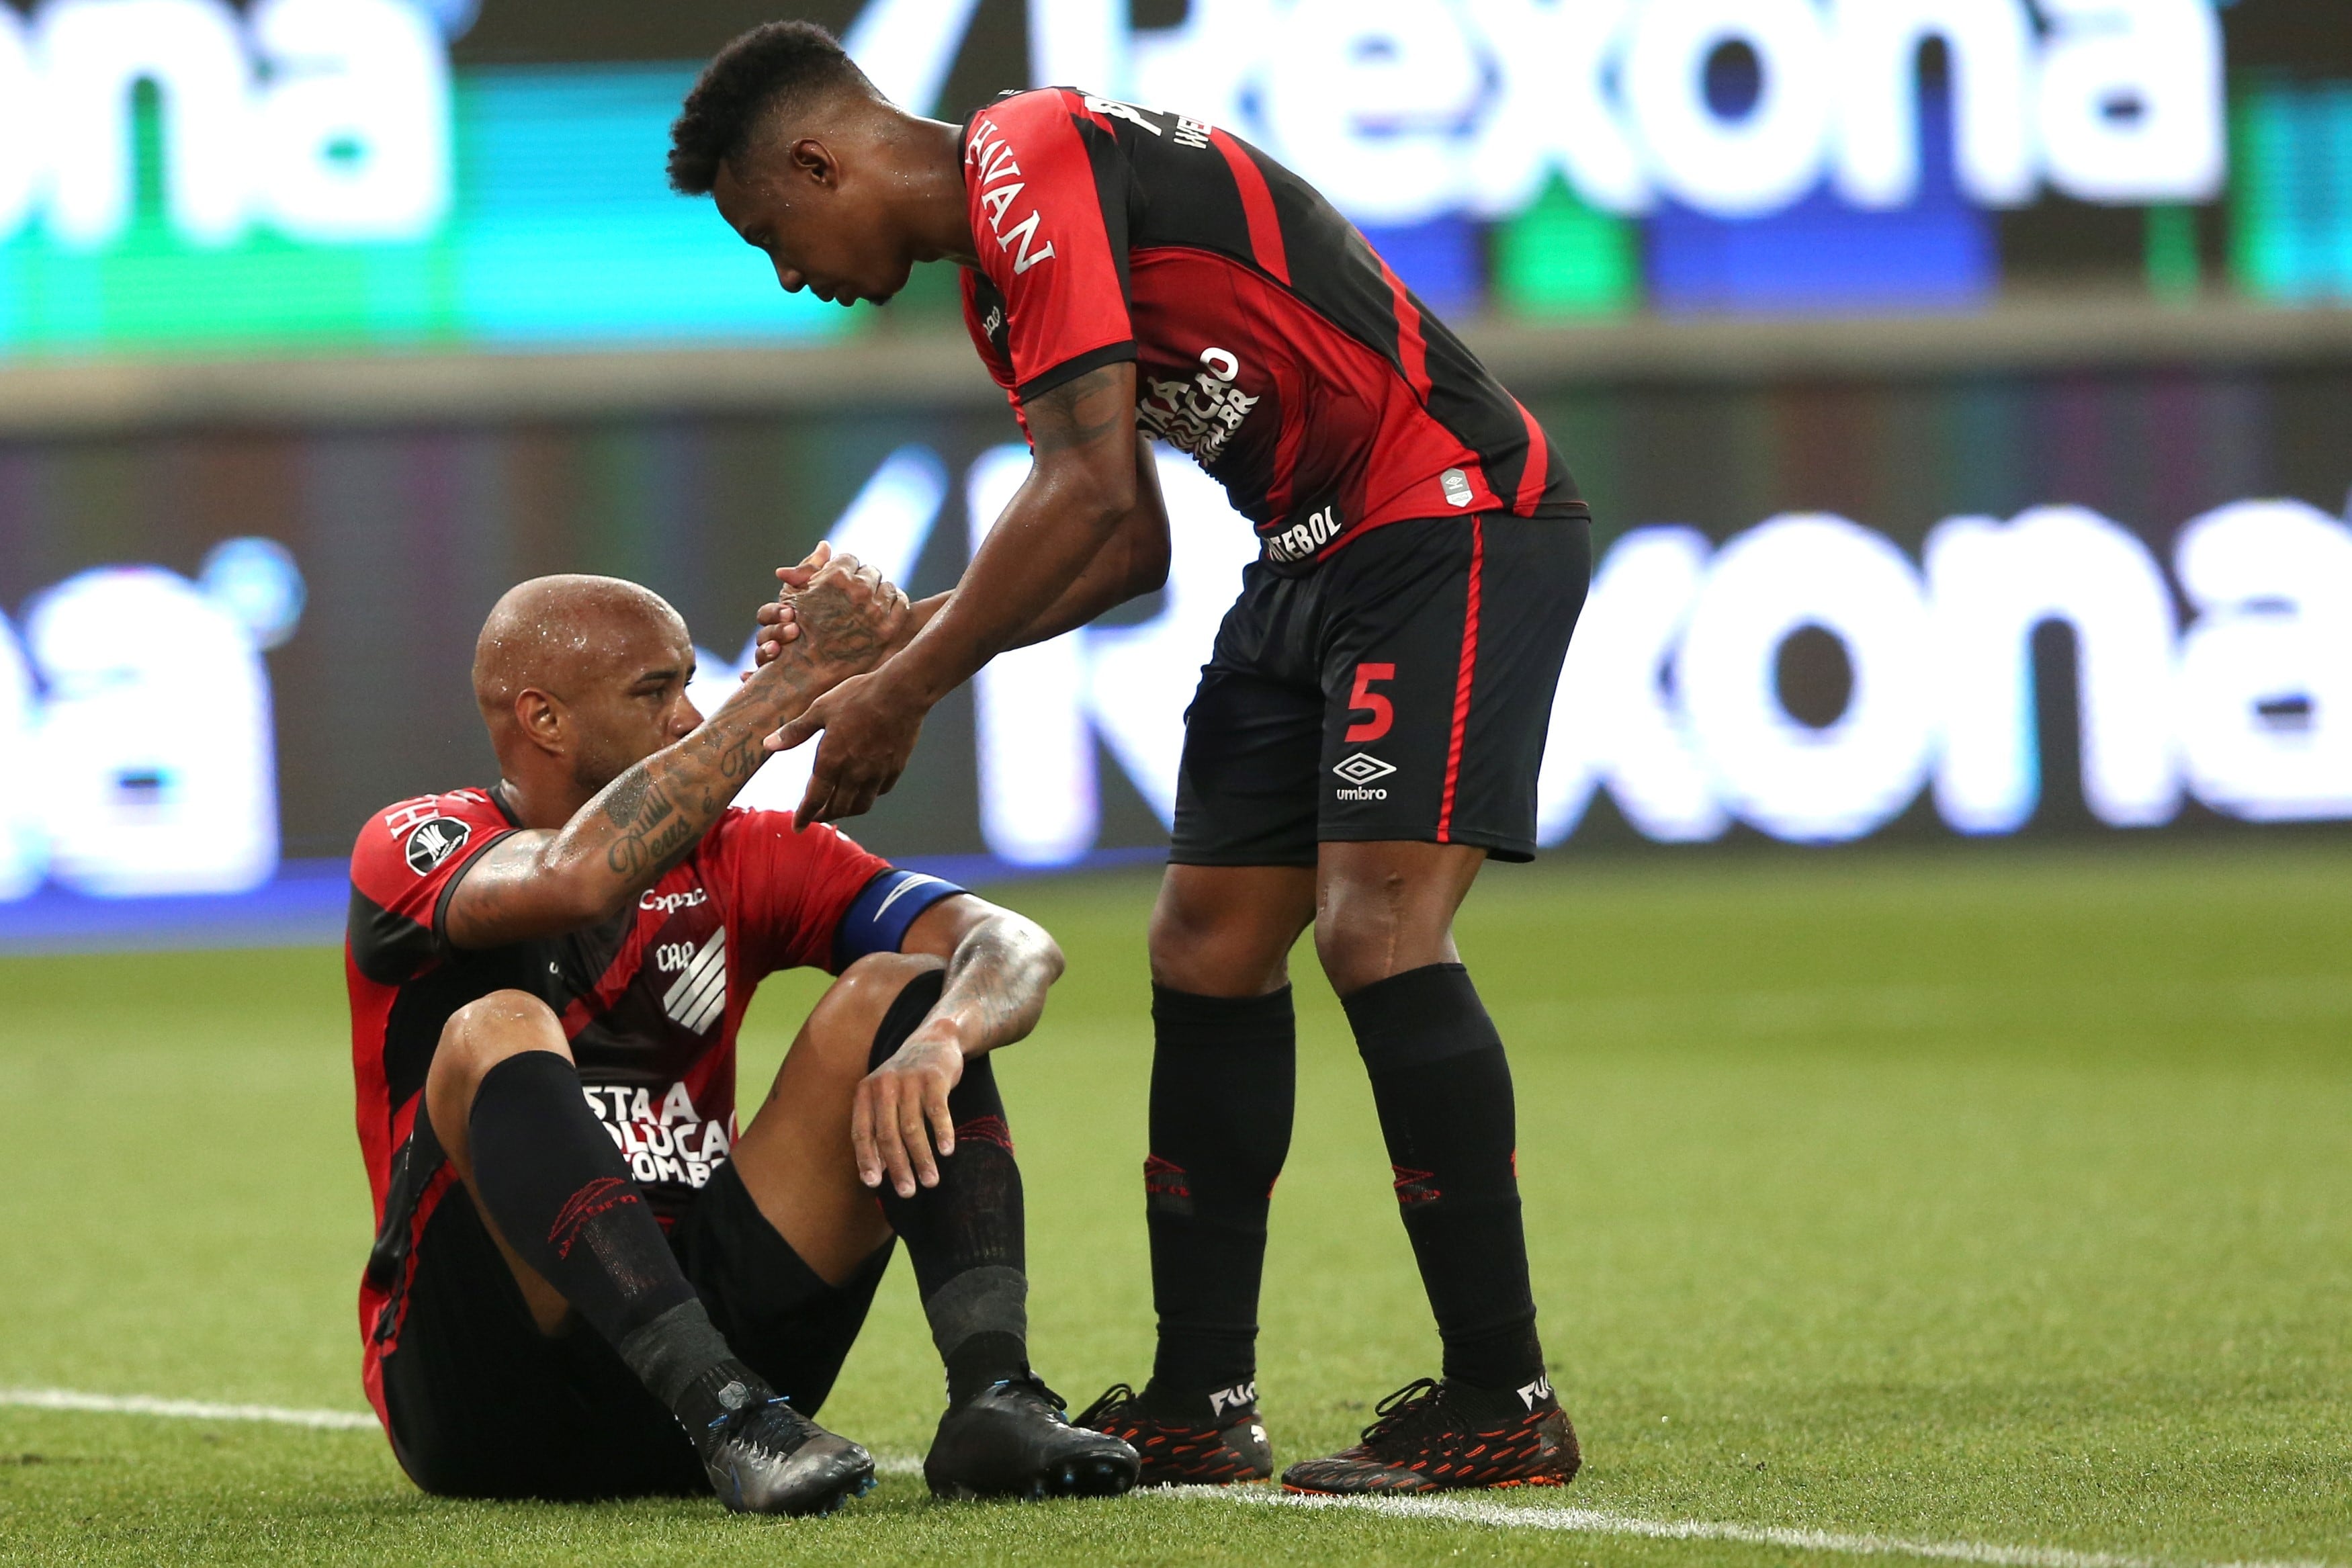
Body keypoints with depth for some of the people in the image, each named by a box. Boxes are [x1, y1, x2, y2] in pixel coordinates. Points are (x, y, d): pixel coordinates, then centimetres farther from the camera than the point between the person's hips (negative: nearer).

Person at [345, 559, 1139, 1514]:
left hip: (702, 1320, 5)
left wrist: (936, 1040, -27)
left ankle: (991, 1398, -26)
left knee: (896, 993, -5)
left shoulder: (738, 860, 10)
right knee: (499, 1033, -28)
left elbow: (1016, 951, -3)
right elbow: (576, 879, -28)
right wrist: (800, 674, -24)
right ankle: (730, 1422, -41)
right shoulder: (413, 849, -4)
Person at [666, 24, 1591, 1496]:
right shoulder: (1004, 240, 16)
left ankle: (1504, 1403, -15)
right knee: (1208, 949, 6)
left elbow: (1085, 491, -21)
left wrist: (904, 693, -14)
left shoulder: (1031, 168, -15)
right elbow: (1130, 544, 19)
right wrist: (916, 629, 12)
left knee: (1379, 923, -18)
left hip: (1453, 524, -10)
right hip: (1316, 555, 10)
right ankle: (1202, 1404, 11)